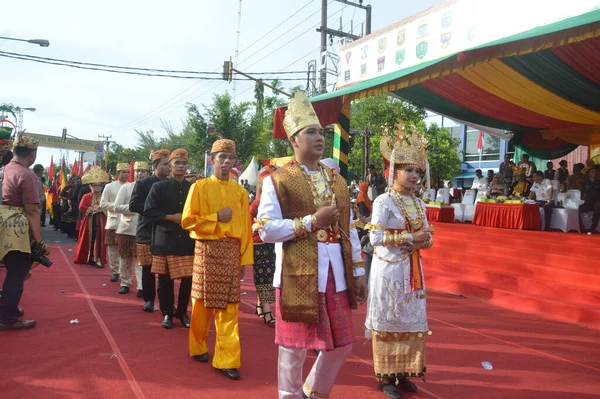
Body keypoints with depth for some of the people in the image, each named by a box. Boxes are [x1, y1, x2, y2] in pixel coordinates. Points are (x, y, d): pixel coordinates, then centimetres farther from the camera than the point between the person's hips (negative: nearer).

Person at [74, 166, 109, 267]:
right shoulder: (86, 197, 4)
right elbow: (81, 208, -8)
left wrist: (102, 209, -15)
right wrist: (94, 208, -12)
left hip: (100, 223, 1)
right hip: (89, 223, -1)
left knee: (99, 240, 0)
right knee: (88, 240, 4)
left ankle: (98, 259, 3)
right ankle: (88, 258, 16)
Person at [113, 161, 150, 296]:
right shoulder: (125, 187, 1)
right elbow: (116, 207, -5)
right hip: (126, 229, 2)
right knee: (125, 258, 11)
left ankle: (141, 287, -1)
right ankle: (125, 283, 24)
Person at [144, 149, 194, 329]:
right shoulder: (159, 187, 1)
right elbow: (148, 212, -4)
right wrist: (171, 217, -11)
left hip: (187, 241, 2)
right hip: (165, 241, -1)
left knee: (188, 279, 2)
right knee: (165, 280, 6)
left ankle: (182, 312, 21)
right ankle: (167, 313, 22)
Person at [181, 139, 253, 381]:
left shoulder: (240, 192, 7)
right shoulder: (200, 187, -1)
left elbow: (246, 227, 6)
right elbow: (188, 221, -5)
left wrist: (245, 258, 2)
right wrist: (216, 218, -13)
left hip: (231, 252, 2)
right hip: (207, 250, -2)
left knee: (229, 307, 2)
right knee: (202, 303, 9)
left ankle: (227, 360, 7)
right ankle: (199, 347, 31)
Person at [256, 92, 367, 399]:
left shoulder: (337, 181, 12)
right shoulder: (278, 180, -6)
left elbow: (349, 230, 13)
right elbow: (266, 230, -13)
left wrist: (358, 272, 10)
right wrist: (312, 221, -17)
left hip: (335, 273, 6)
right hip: (298, 274, -6)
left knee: (342, 344, 14)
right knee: (294, 346, 6)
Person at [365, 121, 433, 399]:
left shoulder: (419, 204, 9)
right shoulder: (383, 202, -11)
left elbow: (427, 238, 12)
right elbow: (375, 237, -19)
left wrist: (423, 240, -11)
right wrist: (410, 238, -19)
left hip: (412, 270, 7)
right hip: (389, 269, -7)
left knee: (412, 320, 11)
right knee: (388, 321, 2)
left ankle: (403, 373, 24)